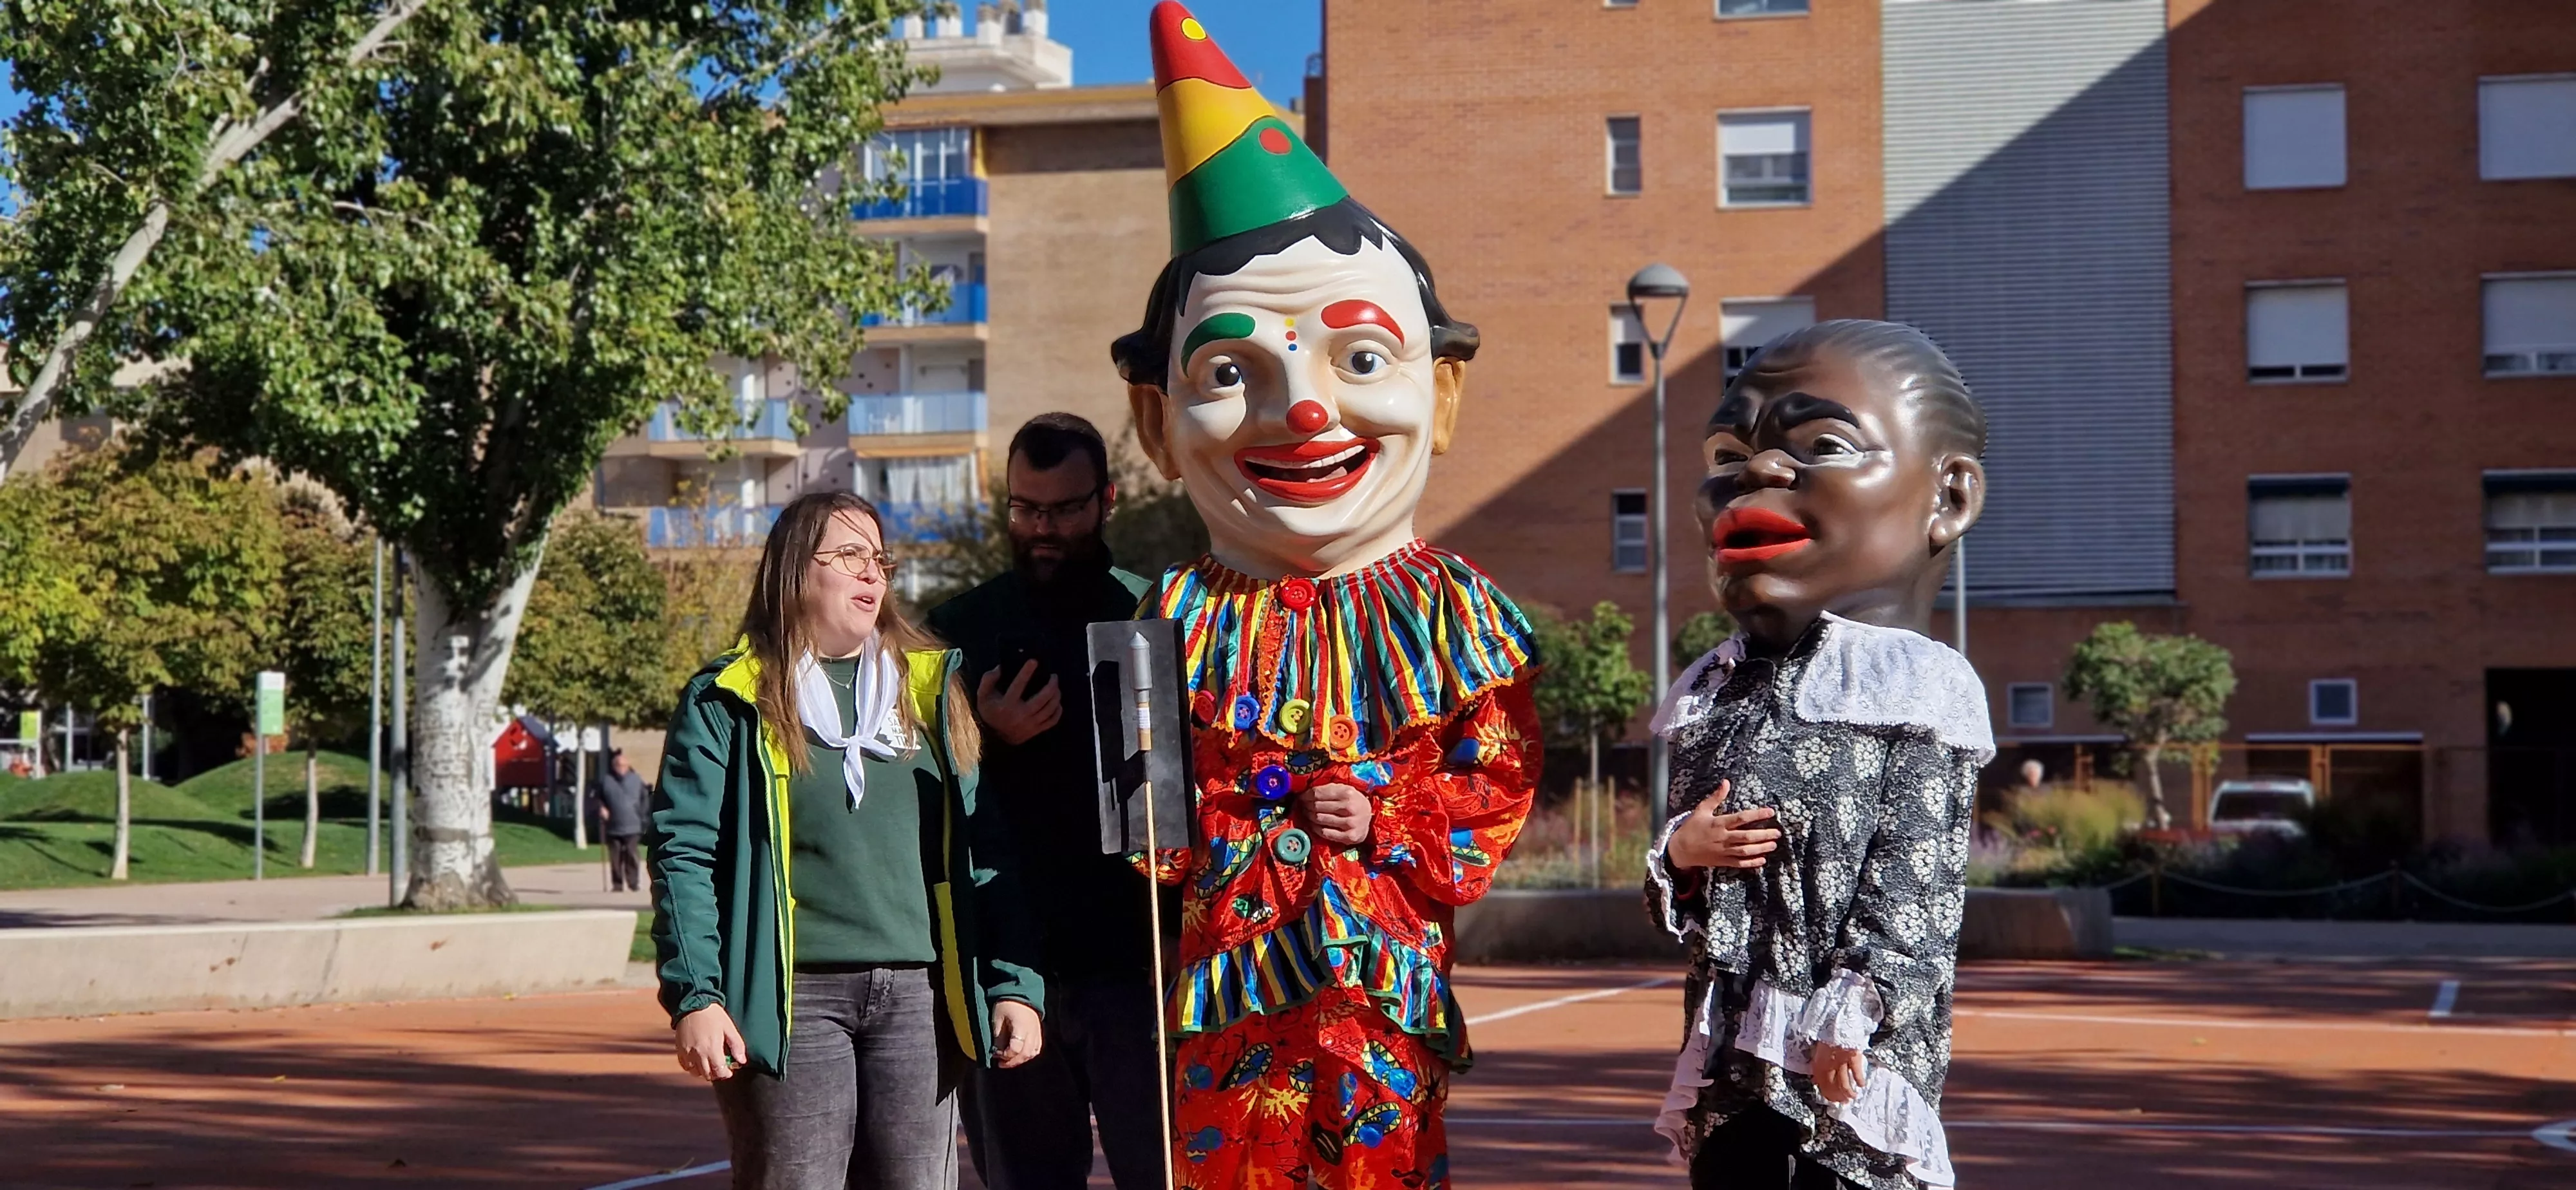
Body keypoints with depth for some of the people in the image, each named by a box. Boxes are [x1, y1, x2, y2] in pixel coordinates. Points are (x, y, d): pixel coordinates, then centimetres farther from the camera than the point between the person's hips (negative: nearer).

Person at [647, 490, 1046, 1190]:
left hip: (918, 999, 4)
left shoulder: (933, 689, 15)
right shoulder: (730, 701, 4)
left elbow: (989, 852, 12)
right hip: (790, 1001, -3)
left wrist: (1016, 984, 4)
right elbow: (685, 854, -2)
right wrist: (695, 997, -12)